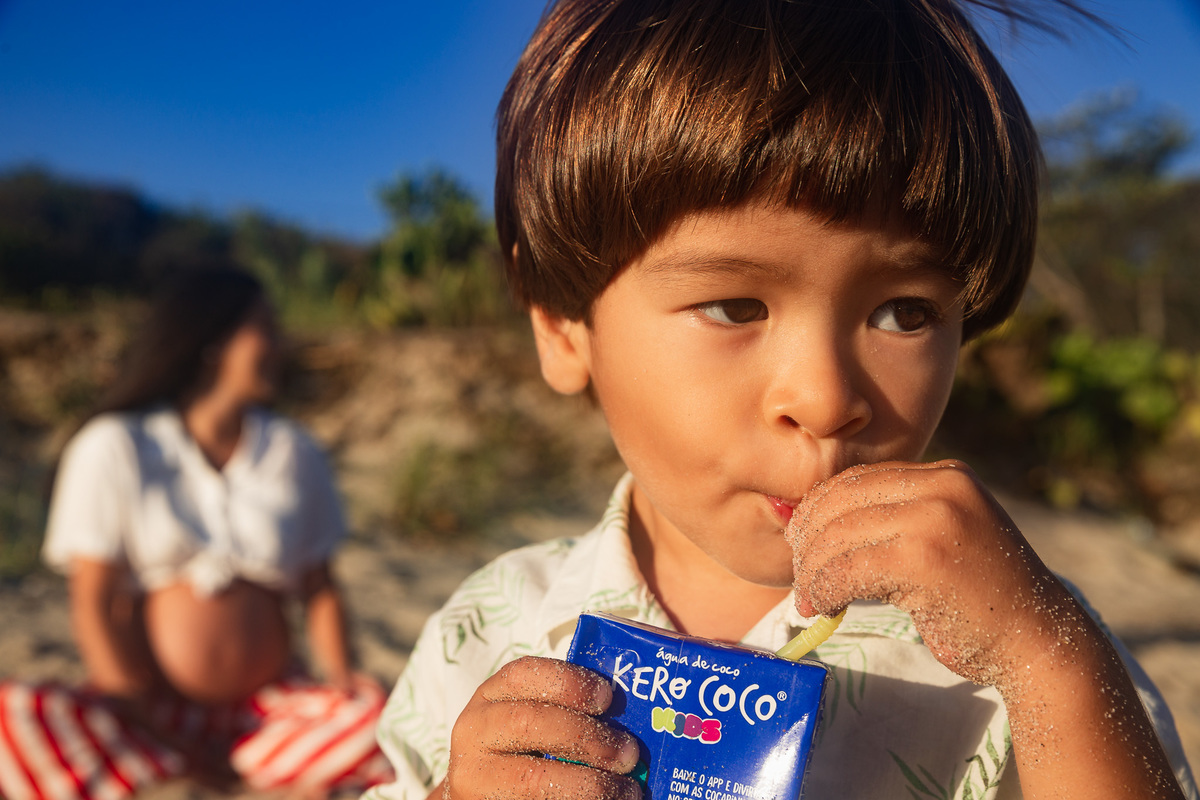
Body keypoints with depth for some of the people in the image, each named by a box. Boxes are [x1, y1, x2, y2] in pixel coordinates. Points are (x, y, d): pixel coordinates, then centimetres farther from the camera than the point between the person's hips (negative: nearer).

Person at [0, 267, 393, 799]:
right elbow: (94, 605, -4)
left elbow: (320, 591, 8)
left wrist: (342, 676, -11)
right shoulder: (112, 448, 1)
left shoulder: (295, 452, 10)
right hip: (152, 711, -1)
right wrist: (160, 730, -14)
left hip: (272, 709, 2)